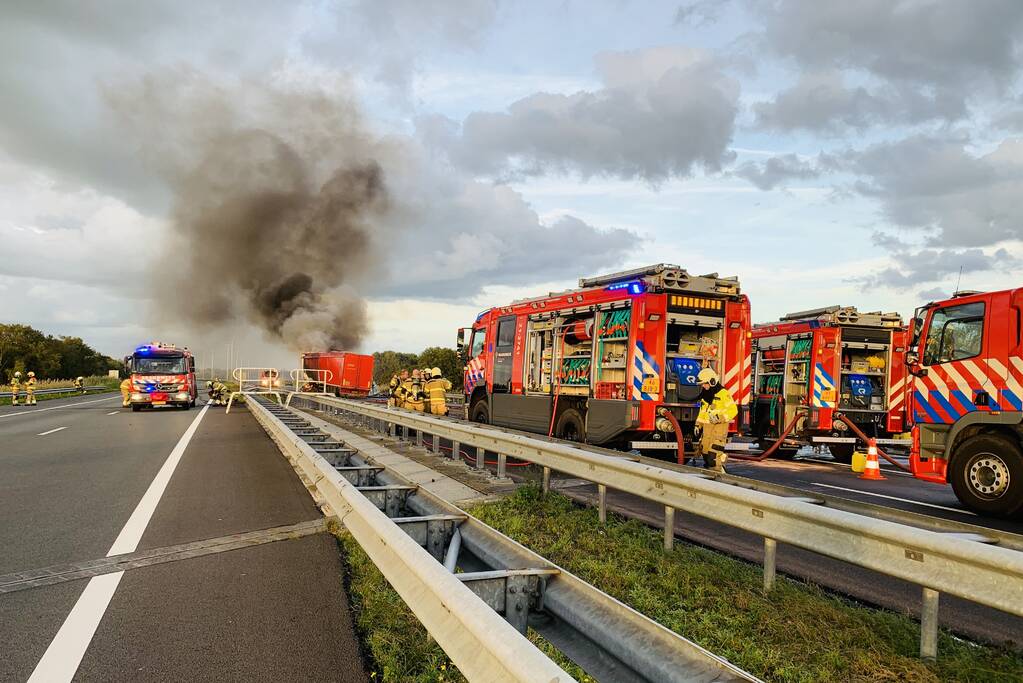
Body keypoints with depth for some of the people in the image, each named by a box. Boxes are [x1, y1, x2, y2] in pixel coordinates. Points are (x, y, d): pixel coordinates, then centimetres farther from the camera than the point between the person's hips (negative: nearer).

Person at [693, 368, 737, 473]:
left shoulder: (723, 394, -13)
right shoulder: (705, 394, 14)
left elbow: (733, 410, -15)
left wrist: (720, 417, -26)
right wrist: (698, 424, 20)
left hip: (719, 426, -8)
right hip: (707, 426, 8)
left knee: (715, 453, -15)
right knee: (705, 450, 10)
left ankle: (718, 471, -9)